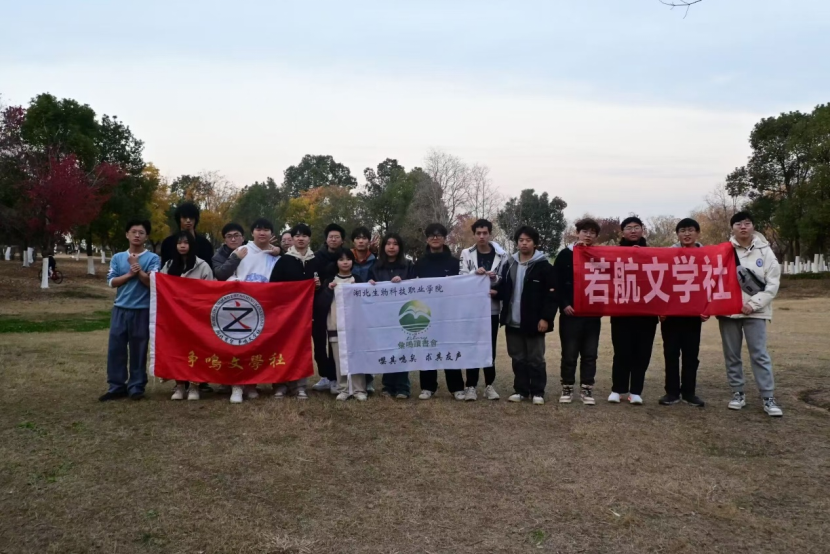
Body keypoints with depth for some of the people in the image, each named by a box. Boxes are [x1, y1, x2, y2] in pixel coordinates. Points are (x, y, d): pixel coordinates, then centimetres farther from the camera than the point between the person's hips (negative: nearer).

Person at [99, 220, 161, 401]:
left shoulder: (152, 258, -1)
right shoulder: (117, 258, 9)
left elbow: (151, 283, -9)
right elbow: (112, 282, 1)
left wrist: (138, 268, -15)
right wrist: (130, 274, -11)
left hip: (142, 310, -3)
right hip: (120, 309, 3)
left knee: (138, 350, 3)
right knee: (115, 348, 4)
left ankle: (136, 387, 12)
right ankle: (116, 386, 13)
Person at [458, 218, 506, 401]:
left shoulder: (501, 255, 2)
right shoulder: (466, 254, 3)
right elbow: (461, 279, -4)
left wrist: (495, 278, -21)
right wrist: (475, 273, -21)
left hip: (492, 307, 0)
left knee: (490, 347, 7)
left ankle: (489, 385, 17)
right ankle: (471, 386, 10)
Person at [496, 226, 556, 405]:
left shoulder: (544, 266, -6)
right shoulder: (509, 264, 9)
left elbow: (551, 295, -9)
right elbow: (503, 290, 15)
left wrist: (546, 317, -15)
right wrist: (494, 292, -7)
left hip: (533, 322, -5)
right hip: (513, 322, 5)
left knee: (536, 359, 4)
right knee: (518, 359, 12)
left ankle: (538, 392, 14)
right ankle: (521, 390, 22)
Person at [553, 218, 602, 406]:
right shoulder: (565, 255, 2)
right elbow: (557, 283, -3)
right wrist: (564, 304, -12)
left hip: (593, 313, 2)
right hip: (570, 312, -2)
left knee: (590, 354, 6)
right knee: (569, 354, 3)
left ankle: (586, 389, 15)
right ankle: (567, 389, 14)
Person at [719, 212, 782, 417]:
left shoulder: (765, 251, 2)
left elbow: (773, 283, -1)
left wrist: (753, 304, -11)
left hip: (755, 311, -1)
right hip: (728, 310, 1)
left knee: (759, 354, -2)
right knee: (731, 355, 8)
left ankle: (768, 397, 4)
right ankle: (738, 393, 20)